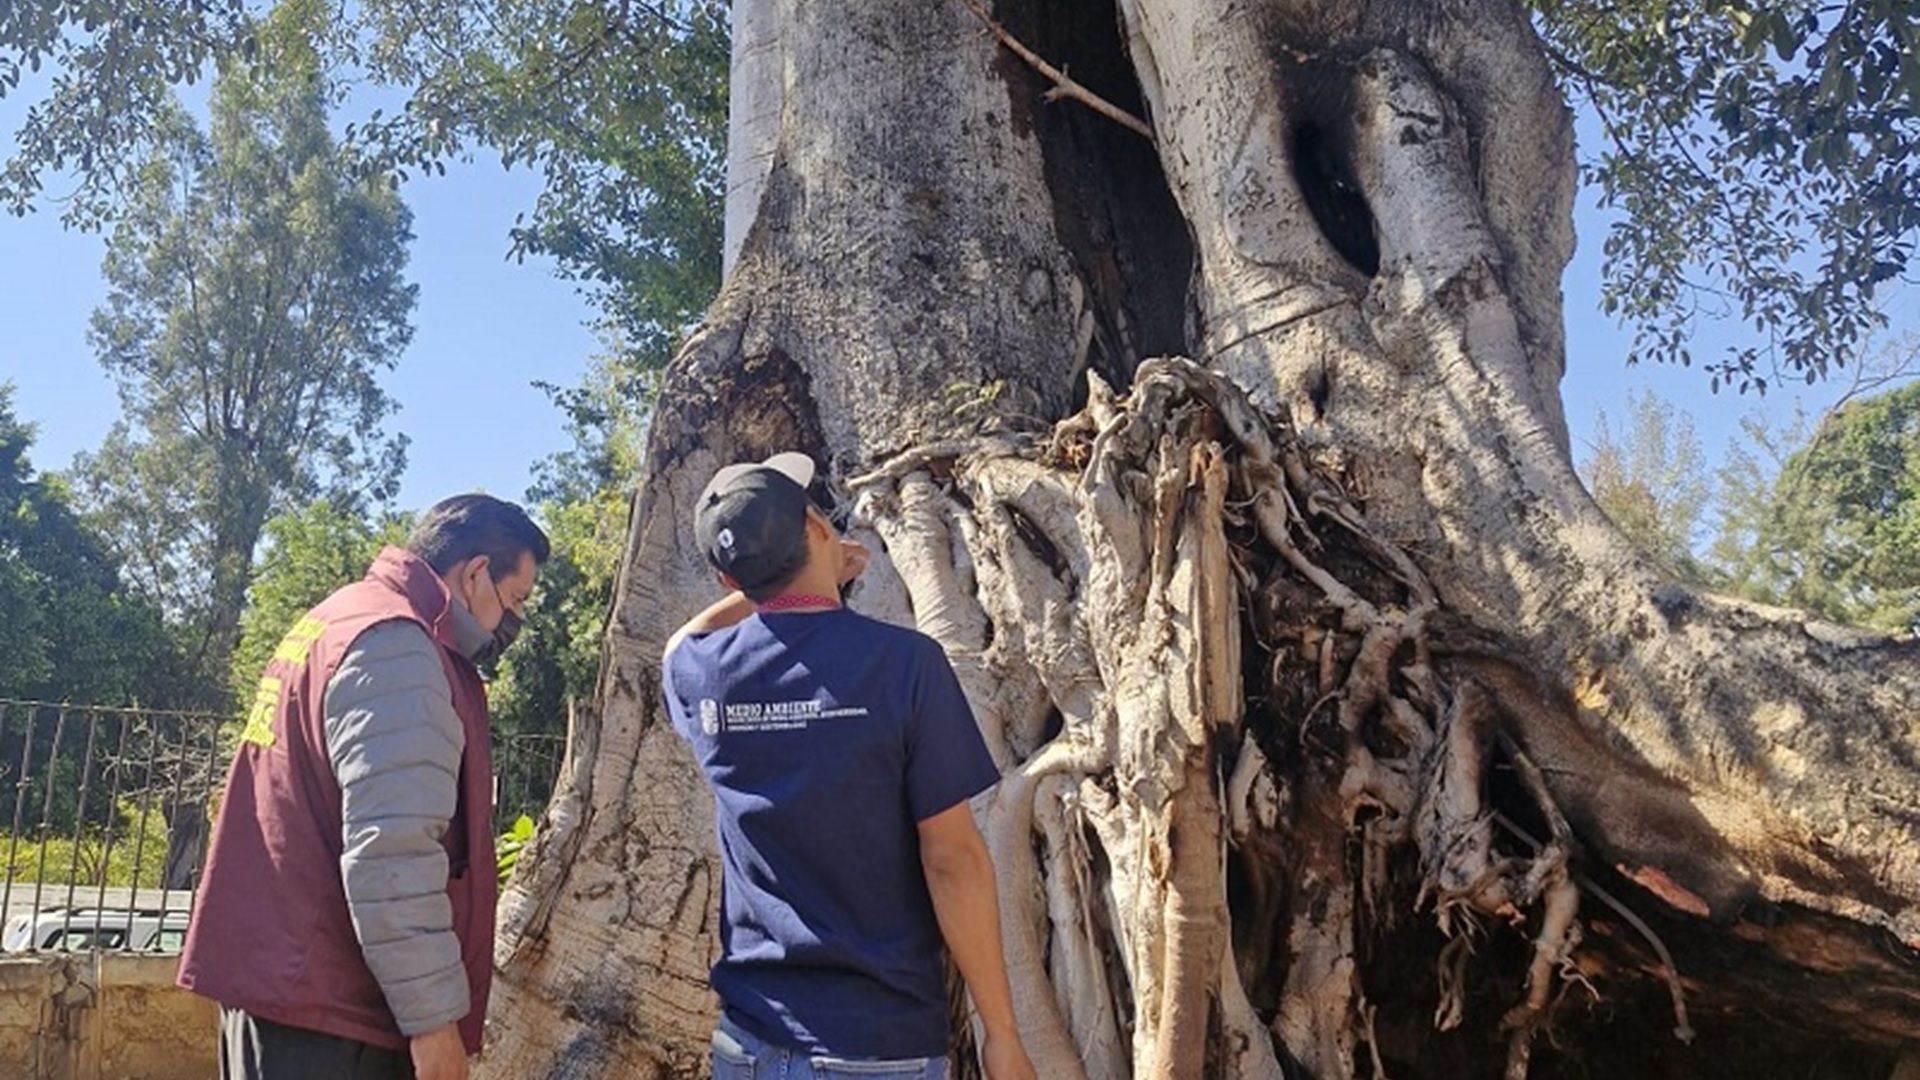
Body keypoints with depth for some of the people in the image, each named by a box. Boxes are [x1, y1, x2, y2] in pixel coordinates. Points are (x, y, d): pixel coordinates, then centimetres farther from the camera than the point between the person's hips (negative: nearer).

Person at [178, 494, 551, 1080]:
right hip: (326, 994, -11)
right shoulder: (398, 648, -16)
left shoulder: (339, 624, 18)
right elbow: (390, 850, -25)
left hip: (276, 969, 11)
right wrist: (433, 1014, -19)